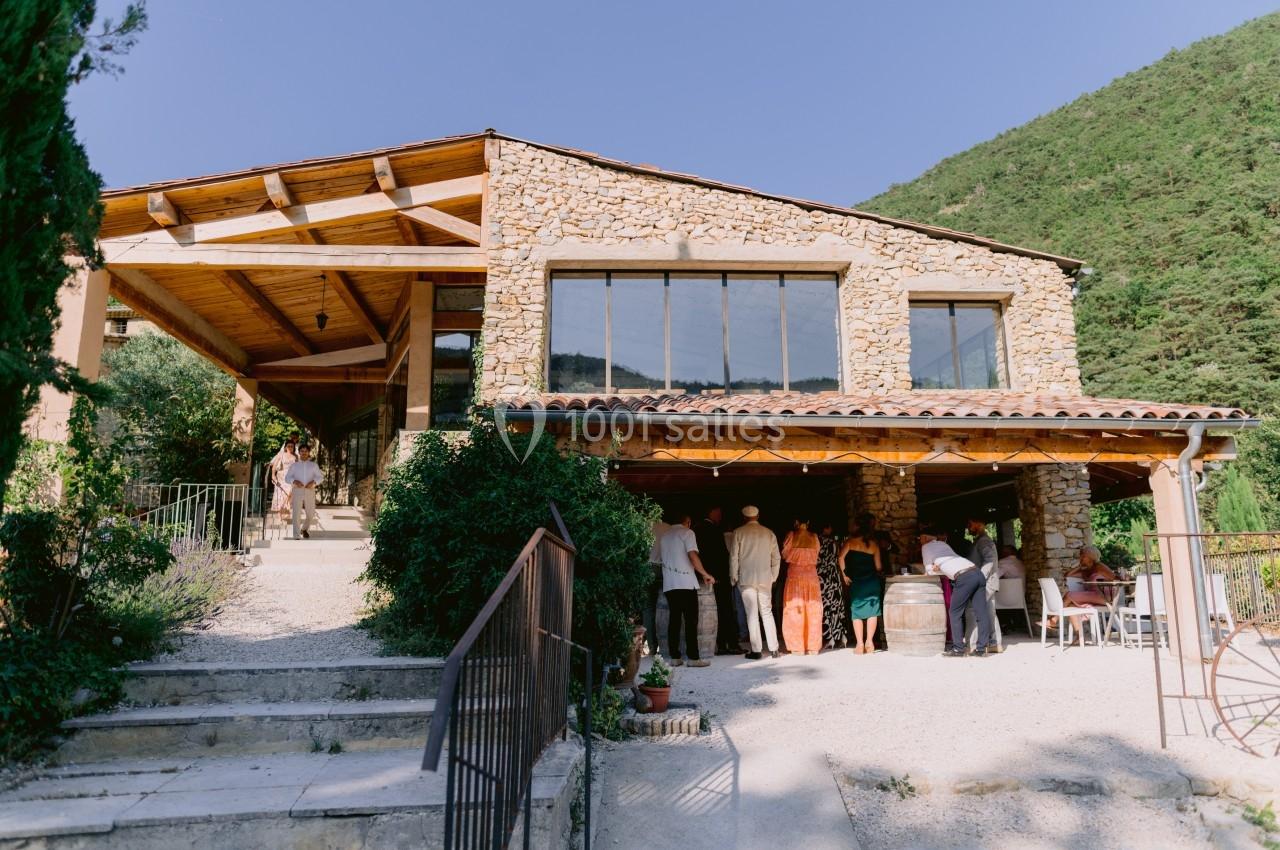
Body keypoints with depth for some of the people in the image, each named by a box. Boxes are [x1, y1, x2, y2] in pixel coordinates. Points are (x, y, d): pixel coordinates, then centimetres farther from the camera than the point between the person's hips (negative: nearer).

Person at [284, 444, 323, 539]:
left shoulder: (313, 465, 13)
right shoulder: (294, 465, 12)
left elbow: (320, 477, 8)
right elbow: (287, 477, 8)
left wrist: (313, 482, -13)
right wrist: (294, 481, -13)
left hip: (309, 491, 1)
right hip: (297, 491, -1)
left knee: (311, 514, 6)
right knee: (296, 514, -8)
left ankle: (305, 528, 35)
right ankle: (296, 536, -5)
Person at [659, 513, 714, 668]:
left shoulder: (666, 534, 16)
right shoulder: (687, 532, -2)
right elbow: (693, 556, -14)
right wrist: (705, 574, -5)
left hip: (669, 584, 6)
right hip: (686, 583, -6)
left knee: (674, 620, 6)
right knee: (691, 621, -3)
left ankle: (675, 657, 4)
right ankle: (693, 657, -5)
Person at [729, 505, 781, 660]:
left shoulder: (739, 532, -2)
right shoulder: (769, 533, 7)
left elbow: (734, 556, -2)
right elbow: (776, 558, 9)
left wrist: (734, 577, 7)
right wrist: (773, 576, 17)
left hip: (746, 578, -3)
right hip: (765, 579, 3)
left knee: (752, 614, 0)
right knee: (767, 612, 10)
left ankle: (756, 650, 0)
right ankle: (773, 649, 9)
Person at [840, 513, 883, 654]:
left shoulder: (851, 540, -5)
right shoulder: (874, 544, 2)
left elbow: (841, 557, -17)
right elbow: (878, 567, 5)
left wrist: (844, 574, -6)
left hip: (856, 582, -2)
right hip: (872, 581, 2)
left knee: (857, 612, 3)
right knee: (872, 611, 7)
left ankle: (860, 644, -2)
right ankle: (869, 641, 1)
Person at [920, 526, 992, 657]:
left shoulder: (926, 547, 11)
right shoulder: (943, 544, 30)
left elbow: (928, 570, 16)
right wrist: (939, 568, 16)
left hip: (964, 577, -7)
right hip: (978, 572, 7)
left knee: (955, 613, 3)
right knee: (981, 613, 5)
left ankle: (958, 649, 2)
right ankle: (981, 649, 6)